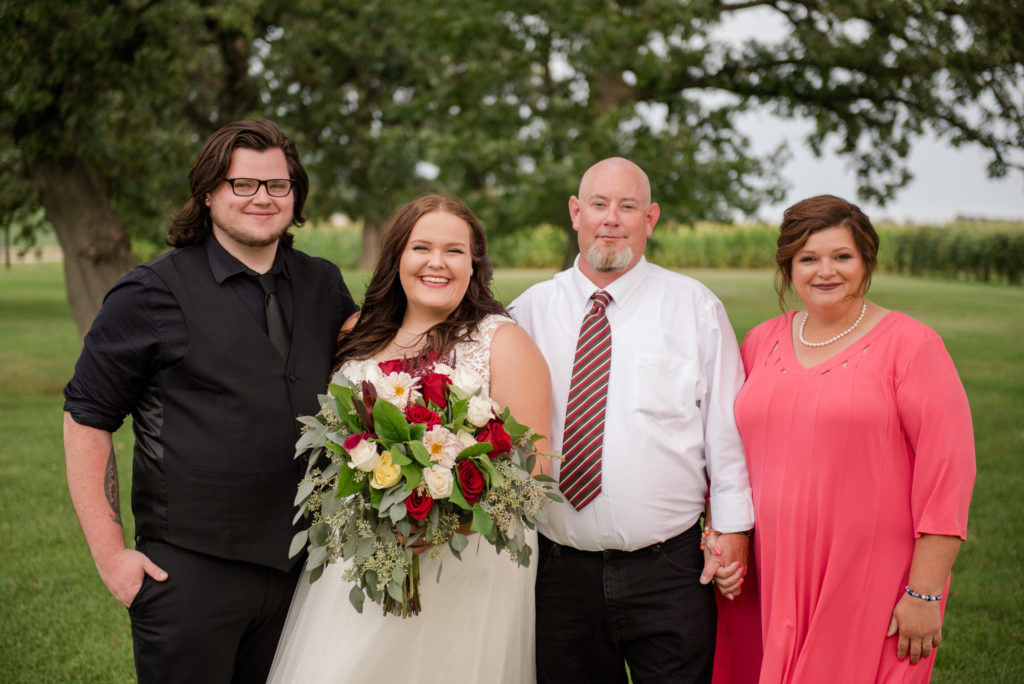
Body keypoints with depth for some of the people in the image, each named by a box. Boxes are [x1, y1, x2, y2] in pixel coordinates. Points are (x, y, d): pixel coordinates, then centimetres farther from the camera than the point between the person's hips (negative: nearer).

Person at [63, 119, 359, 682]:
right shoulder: (153, 294, -5)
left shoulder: (323, 286, 8)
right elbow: (85, 419, -3)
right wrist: (110, 553, -8)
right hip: (188, 573, -4)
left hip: (298, 568, 5)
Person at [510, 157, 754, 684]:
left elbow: (726, 423, 1)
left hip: (669, 571, -1)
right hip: (561, 570, 2)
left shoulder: (695, 308, 2)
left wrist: (732, 527, -2)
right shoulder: (530, 310, 5)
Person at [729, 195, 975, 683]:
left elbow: (947, 469, -10)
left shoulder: (909, 344, -5)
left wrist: (925, 593, -13)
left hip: (872, 589, -4)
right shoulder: (761, 342, 9)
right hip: (773, 584, 4)